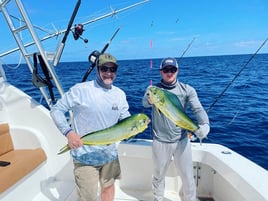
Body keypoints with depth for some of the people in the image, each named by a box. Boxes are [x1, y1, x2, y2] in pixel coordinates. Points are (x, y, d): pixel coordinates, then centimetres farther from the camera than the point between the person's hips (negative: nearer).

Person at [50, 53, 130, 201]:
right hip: (85, 156, -5)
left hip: (110, 154, 5)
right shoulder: (80, 90, -16)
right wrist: (68, 132, -24)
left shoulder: (120, 94, 1)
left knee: (109, 186, 25)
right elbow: (56, 110, -10)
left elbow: (126, 119, 7)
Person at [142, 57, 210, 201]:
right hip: (160, 141, 0)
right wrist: (150, 100, -48)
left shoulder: (187, 90, -1)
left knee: (188, 177, 10)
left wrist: (205, 125, -32)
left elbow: (198, 109, -12)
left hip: (181, 140, 0)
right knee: (158, 176, 18)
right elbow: (145, 103, -23)